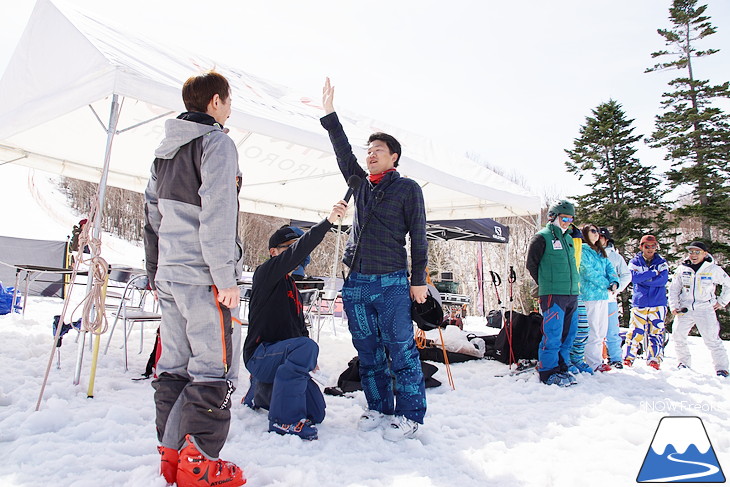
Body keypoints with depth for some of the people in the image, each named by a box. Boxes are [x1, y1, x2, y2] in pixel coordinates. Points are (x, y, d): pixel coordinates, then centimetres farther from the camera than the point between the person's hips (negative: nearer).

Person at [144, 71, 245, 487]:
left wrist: (155, 274, 23)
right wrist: (226, 278, -17)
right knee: (215, 369, -3)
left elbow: (152, 215, 19)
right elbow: (217, 215, -17)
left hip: (170, 275, 9)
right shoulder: (216, 142, -7)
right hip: (205, 276, -9)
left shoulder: (166, 150, 19)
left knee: (175, 367, 12)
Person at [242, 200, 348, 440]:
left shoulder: (292, 287, 18)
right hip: (260, 355, -8)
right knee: (306, 346, -36)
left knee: (316, 413, 5)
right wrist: (327, 222, -34)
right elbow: (296, 253, -26)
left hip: (282, 356, 8)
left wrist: (308, 359, 8)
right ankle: (283, 419, -26)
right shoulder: (265, 273, -8)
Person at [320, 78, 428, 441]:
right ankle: (379, 408, 22)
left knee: (401, 350, -3)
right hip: (356, 282, 6)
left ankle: (410, 415, 8)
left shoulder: (407, 189, 3)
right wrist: (329, 115, 8)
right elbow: (343, 152, 15)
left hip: (392, 282, -5)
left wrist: (419, 280, -6)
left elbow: (418, 237, -1)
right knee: (368, 351, 10)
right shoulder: (360, 184, 18)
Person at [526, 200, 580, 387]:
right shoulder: (542, 237, -4)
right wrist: (546, 285, 2)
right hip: (552, 295, -8)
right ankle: (548, 372, 2)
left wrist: (573, 283, 16)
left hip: (572, 294, 8)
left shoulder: (569, 239, 19)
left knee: (568, 334, 11)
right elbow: (531, 264, -3)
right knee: (553, 335, -7)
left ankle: (561, 368, 22)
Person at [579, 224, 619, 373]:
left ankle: (598, 359, 19)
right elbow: (589, 271, -13)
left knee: (602, 330, 11)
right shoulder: (583, 249, -5)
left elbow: (609, 267, 12)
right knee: (593, 331, -7)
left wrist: (614, 282, -7)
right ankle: (593, 363, -1)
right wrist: (606, 284, -7)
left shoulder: (600, 252, 21)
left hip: (603, 294, 9)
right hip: (590, 295, -9)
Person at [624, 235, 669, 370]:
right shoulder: (635, 262, 7)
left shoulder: (661, 262, 9)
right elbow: (634, 278, -12)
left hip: (658, 304, 1)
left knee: (656, 332, 0)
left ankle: (654, 360, 8)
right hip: (639, 303, -1)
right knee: (635, 332, -4)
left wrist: (643, 278, -10)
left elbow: (663, 280, -7)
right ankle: (628, 358, 7)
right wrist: (654, 273, -12)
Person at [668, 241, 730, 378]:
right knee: (678, 335, 1)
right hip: (684, 310, 3)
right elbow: (673, 289, 10)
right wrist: (673, 306, 1)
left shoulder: (714, 269, -3)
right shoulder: (682, 269, 3)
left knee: (712, 339, -7)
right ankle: (684, 362, 18)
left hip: (705, 310, -3)